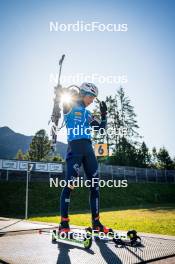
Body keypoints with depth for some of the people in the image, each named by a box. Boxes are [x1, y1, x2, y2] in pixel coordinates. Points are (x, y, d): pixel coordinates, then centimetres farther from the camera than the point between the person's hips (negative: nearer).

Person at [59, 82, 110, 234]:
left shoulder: (87, 113, 24)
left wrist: (104, 114, 11)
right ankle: (64, 223, -3)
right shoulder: (71, 106, 7)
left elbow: (101, 128, 21)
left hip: (88, 148, 7)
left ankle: (96, 223, 12)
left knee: (95, 185, 4)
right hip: (75, 147, -7)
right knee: (70, 184, -11)